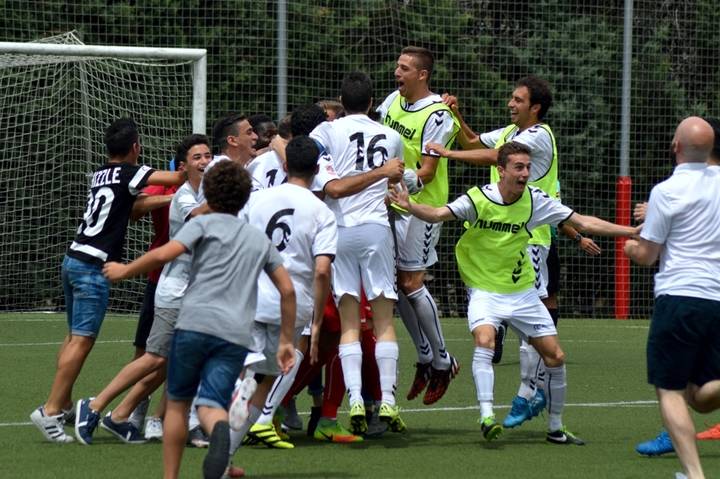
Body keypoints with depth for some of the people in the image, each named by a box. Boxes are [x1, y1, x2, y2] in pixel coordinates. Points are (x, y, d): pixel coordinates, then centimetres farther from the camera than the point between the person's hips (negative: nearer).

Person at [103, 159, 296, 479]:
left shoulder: (203, 223, 10)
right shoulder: (260, 239, 23)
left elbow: (165, 254, -6)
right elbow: (287, 290, 21)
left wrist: (125, 271, 9)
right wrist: (286, 341, 27)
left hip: (194, 323, -2)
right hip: (236, 335, 2)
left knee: (177, 402, 14)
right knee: (210, 405, -6)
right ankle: (219, 429, -42)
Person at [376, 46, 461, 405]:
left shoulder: (437, 115, -16)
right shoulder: (393, 100, 6)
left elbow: (427, 171, -18)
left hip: (421, 206, -8)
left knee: (411, 283, -7)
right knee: (398, 282, 8)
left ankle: (443, 362, 4)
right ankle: (425, 357, 20)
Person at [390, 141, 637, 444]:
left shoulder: (534, 200, -6)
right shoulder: (479, 199, -15)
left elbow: (583, 223, 0)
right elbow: (438, 215, -26)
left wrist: (632, 232, -4)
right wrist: (409, 206, -46)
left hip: (523, 292, 4)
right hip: (485, 291, -4)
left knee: (555, 356, 2)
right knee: (484, 340, -32)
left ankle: (556, 428, 19)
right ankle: (486, 416, -33)